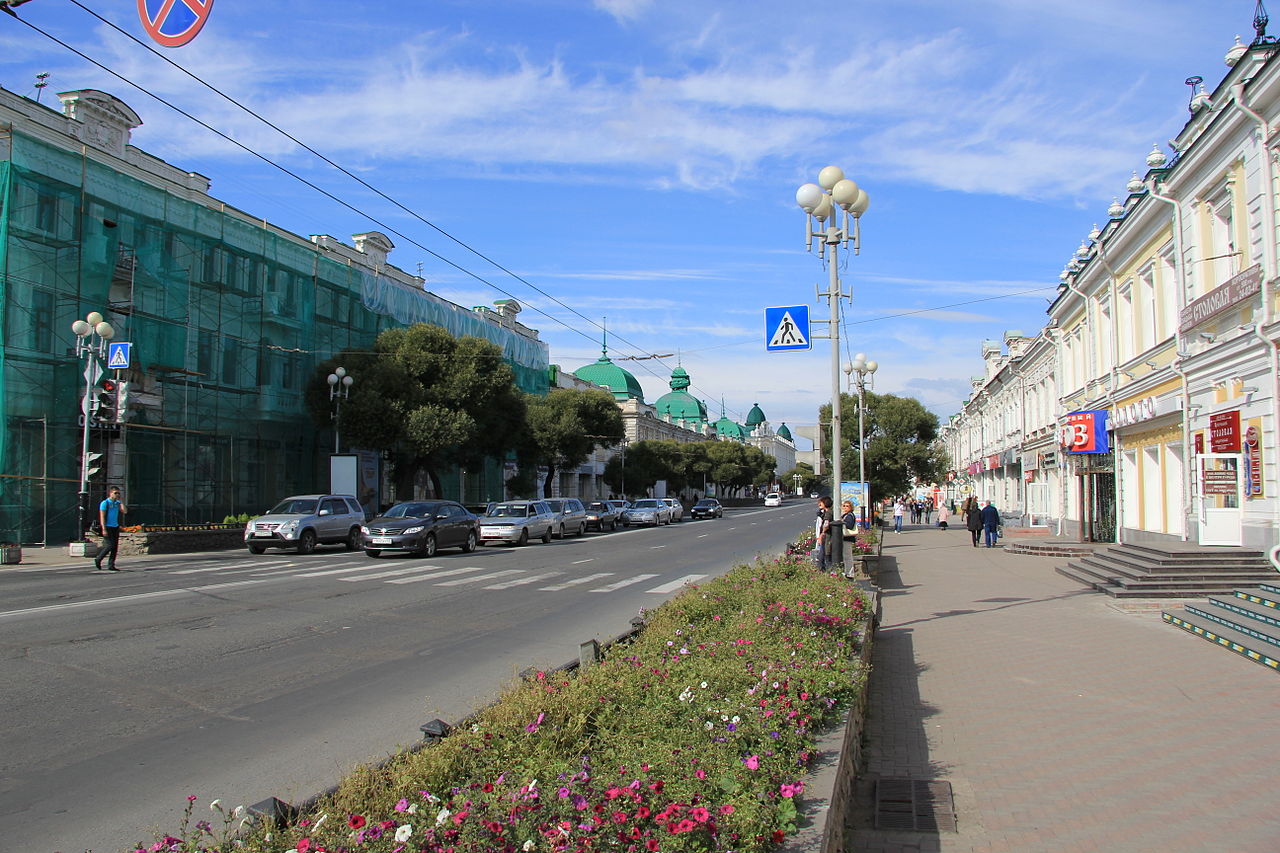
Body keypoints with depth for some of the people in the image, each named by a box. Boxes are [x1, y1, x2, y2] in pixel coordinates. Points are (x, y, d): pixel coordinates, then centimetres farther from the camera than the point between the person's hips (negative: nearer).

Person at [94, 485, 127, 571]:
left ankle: (111, 566, 8)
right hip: (108, 527, -6)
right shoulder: (105, 503, -6)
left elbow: (125, 511, 0)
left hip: (115, 527, 6)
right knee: (110, 545, -12)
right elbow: (102, 517, -10)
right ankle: (98, 559, 8)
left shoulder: (117, 503, 12)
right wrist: (104, 529, -16)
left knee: (115, 547, 3)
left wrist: (121, 501, -2)